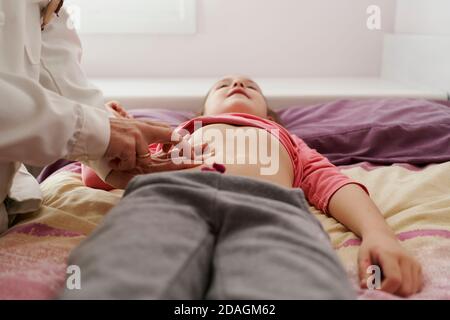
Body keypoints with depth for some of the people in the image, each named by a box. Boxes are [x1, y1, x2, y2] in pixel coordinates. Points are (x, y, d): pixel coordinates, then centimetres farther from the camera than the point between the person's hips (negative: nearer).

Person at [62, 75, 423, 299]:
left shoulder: (287, 138, 43)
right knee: (115, 285, -35)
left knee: (296, 287, -38)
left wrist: (378, 232, 2)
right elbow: (96, 171, 39)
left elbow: (332, 182, 21)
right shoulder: (180, 131, 44)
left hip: (275, 208, 0)